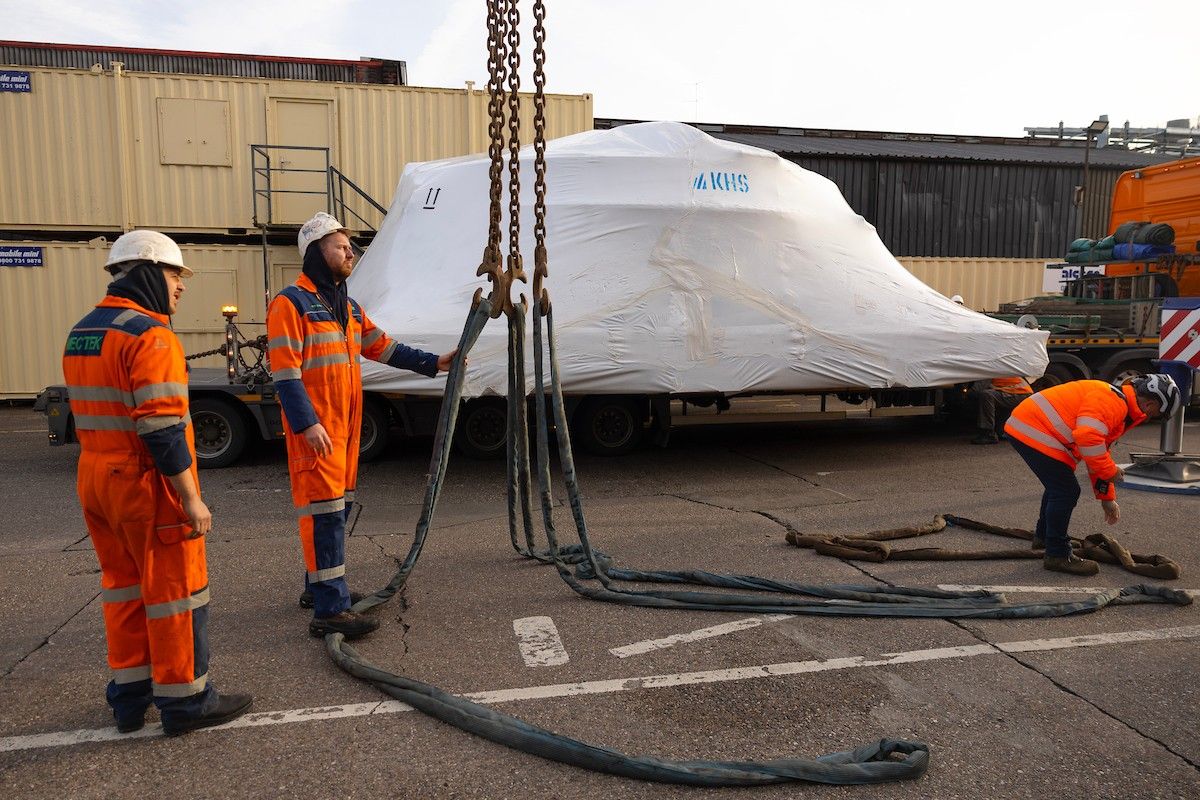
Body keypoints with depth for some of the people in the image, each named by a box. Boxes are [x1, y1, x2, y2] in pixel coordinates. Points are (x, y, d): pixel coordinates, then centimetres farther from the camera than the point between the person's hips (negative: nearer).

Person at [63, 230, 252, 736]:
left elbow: (96, 415, 17)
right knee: (175, 590, 2)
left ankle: (130, 696, 29)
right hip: (147, 487, -9)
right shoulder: (149, 335, -18)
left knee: (123, 585, 18)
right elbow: (162, 429, -23)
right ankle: (185, 701, 13)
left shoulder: (81, 334, 12)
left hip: (96, 482, 9)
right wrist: (192, 500, -20)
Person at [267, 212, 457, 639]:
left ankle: (319, 586, 28)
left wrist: (433, 362, 12)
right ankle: (329, 609, -7)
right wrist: (307, 423, -21)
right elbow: (285, 371, -15)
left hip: (345, 424, 9)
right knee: (325, 510, -10)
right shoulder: (291, 303, -9)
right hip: (314, 427, -9)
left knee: (339, 506, 14)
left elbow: (382, 347, 19)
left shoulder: (347, 307, 18)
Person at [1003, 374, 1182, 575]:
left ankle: (1043, 536, 43)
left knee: (1058, 487, 25)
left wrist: (1107, 498, 31)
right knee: (1067, 491, -8)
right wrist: (1110, 471, -15)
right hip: (1032, 430, -11)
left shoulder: (1120, 406, 21)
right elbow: (1087, 437, -29)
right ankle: (1057, 555, 3)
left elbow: (1099, 451, 28)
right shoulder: (1111, 400, -14)